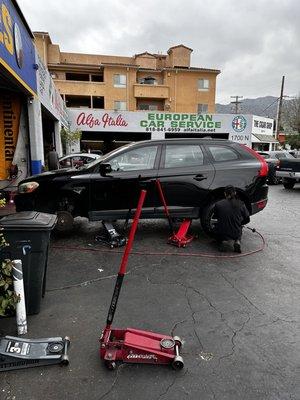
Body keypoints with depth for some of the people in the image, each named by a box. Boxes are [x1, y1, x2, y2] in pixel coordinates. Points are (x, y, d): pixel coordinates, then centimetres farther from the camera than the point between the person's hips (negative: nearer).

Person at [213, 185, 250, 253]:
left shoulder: (218, 204, -10)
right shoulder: (241, 204, -5)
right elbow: (247, 220, 7)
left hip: (222, 234, -1)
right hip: (235, 234, 2)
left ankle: (222, 242, 3)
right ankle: (237, 241, 6)